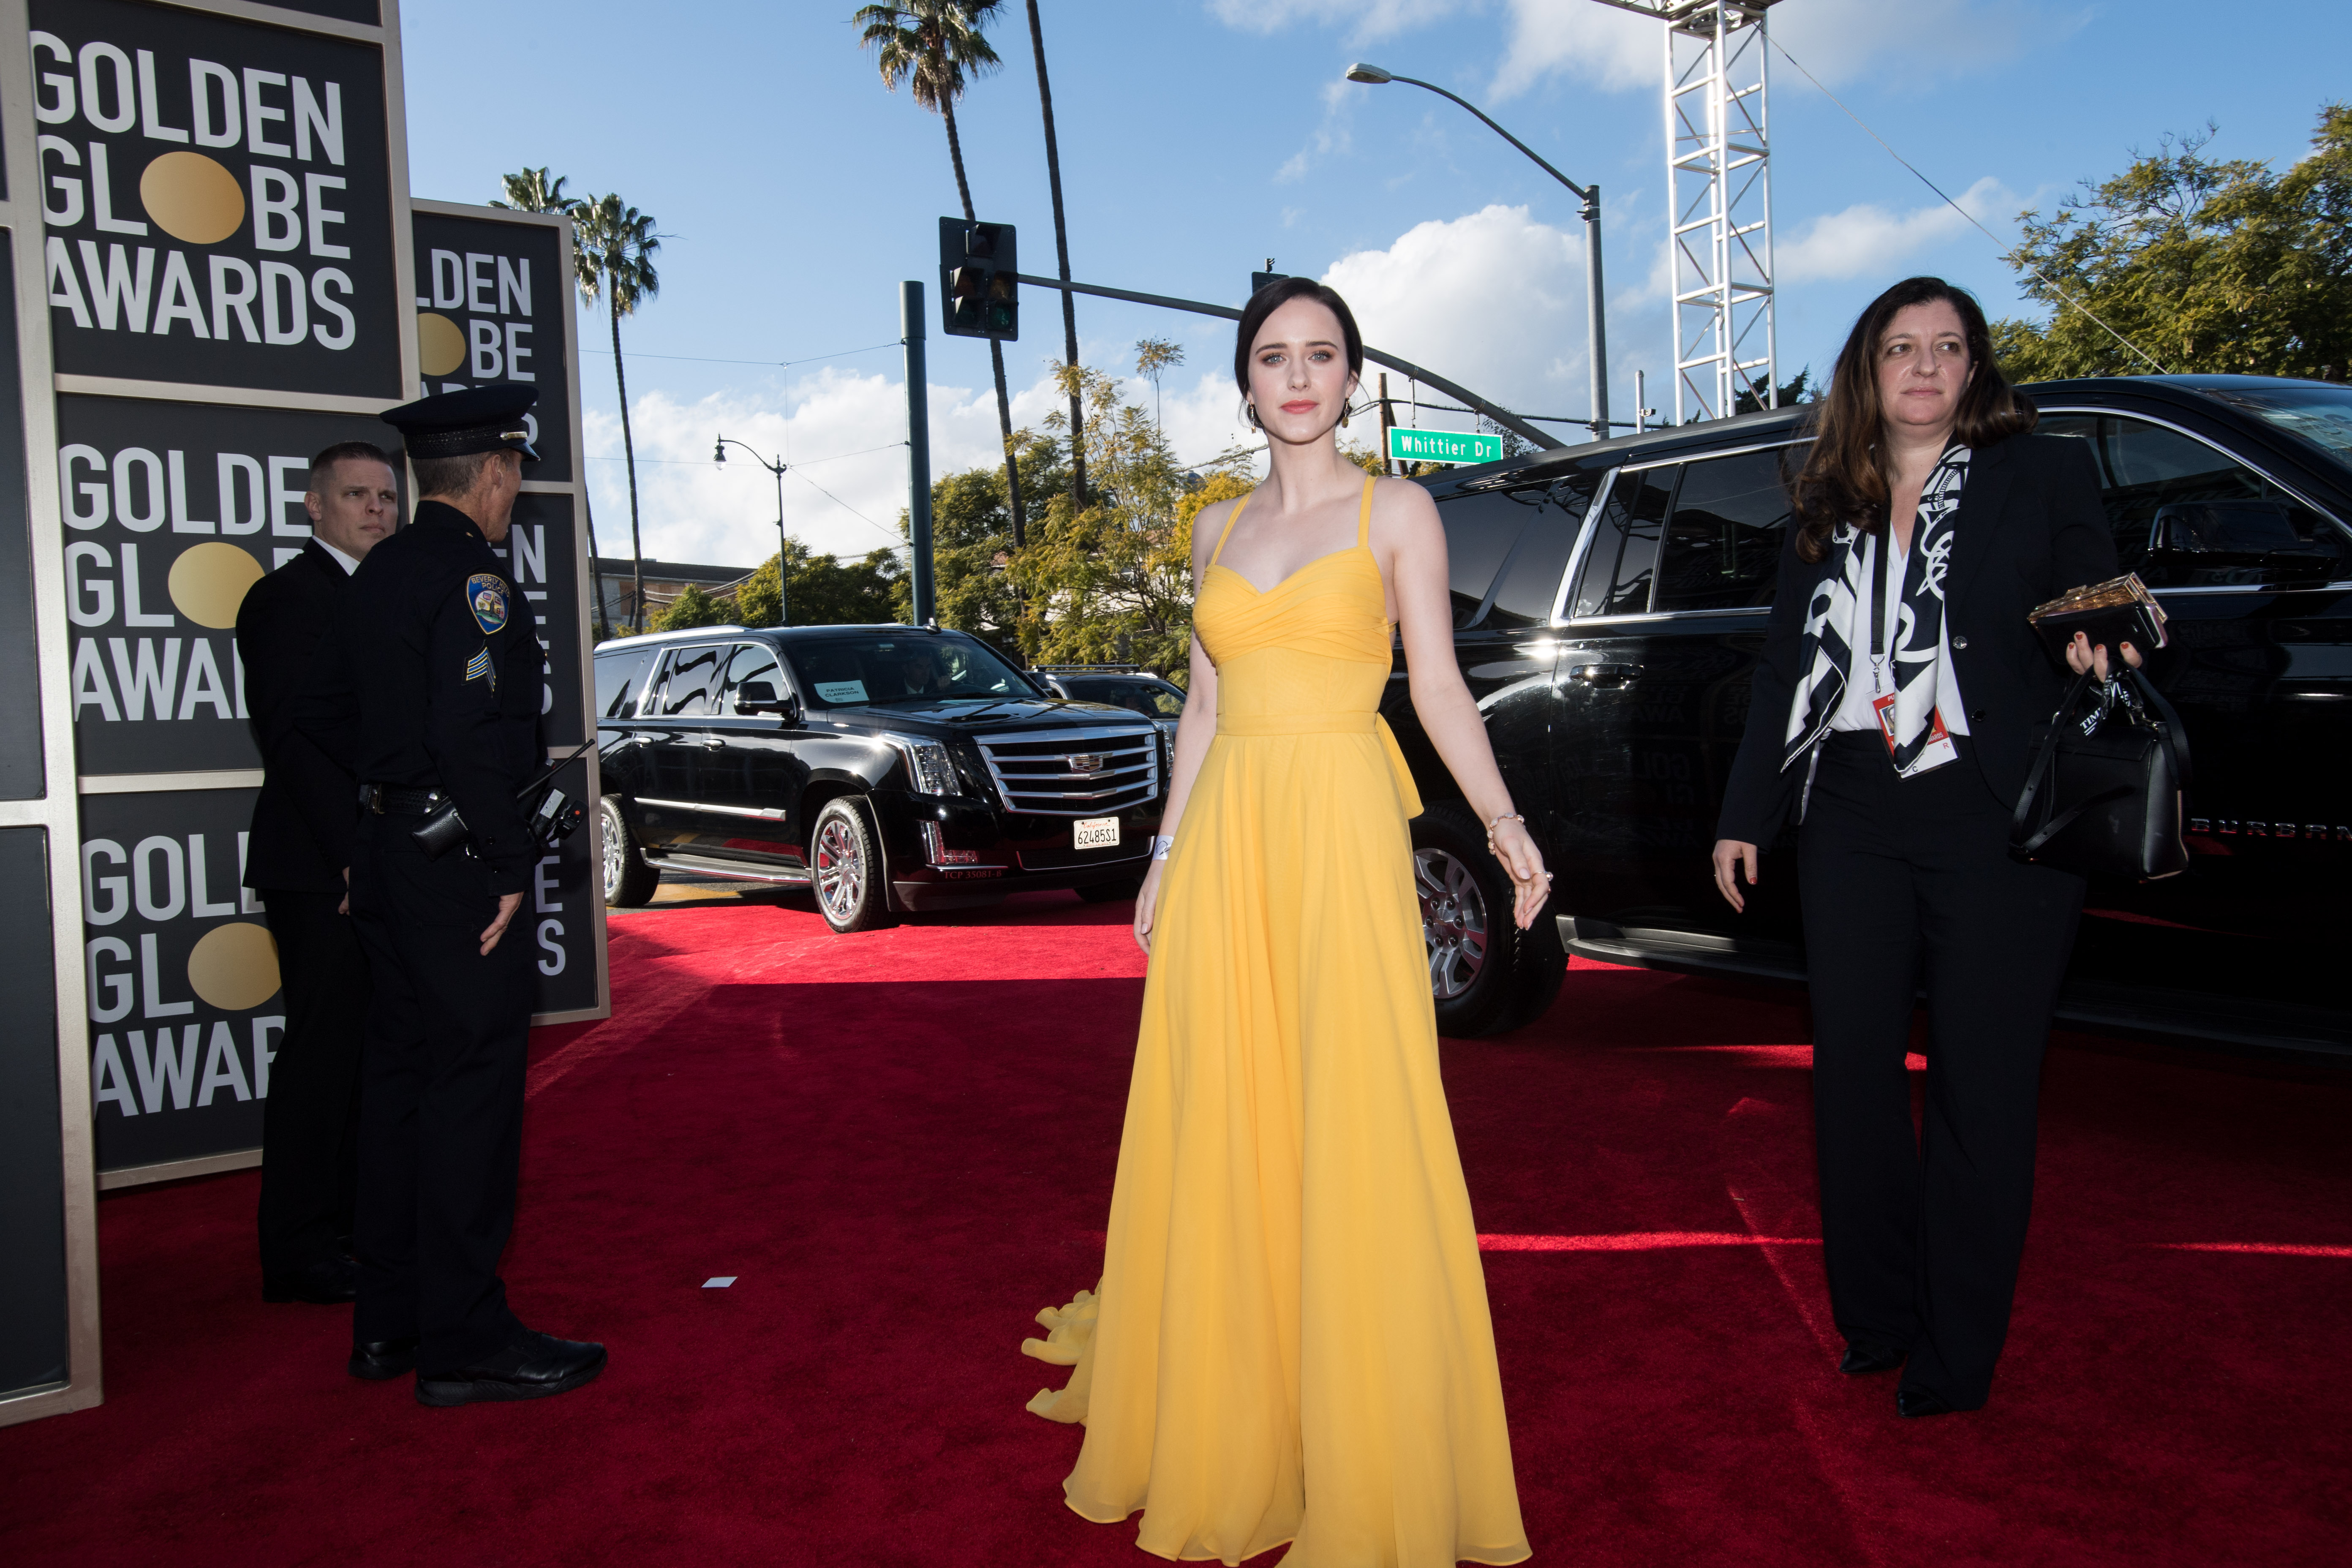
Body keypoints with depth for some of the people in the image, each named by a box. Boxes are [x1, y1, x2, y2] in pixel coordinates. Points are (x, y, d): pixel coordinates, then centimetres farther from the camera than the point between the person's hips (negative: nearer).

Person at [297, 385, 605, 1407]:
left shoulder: (378, 574, 13)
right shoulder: (471, 580, -15)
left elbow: (327, 713, 20)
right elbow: (472, 736, -24)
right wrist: (507, 862, -18)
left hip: (387, 856, 10)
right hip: (456, 866, -9)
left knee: (401, 1078, 14)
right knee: (473, 1088, -3)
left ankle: (388, 1321, 25)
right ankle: (465, 1341, 4)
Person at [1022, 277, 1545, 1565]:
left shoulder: (1397, 512, 4)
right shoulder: (1217, 529, 16)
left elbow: (1438, 686, 0)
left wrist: (1503, 820, -11)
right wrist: (1165, 856, 13)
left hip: (1342, 831, -4)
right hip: (1225, 834, 4)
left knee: (1356, 1131, -3)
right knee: (1220, 1120, 7)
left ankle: (1369, 1461, 12)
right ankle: (1225, 1421, 25)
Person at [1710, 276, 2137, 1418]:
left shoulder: (2045, 476, 8)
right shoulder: (1825, 509, 16)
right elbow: (1785, 668, 18)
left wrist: (2095, 632, -20)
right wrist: (1746, 812, 16)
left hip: (1995, 826, -3)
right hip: (1852, 821, 3)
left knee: (1979, 1086, 1)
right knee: (1852, 1069, 5)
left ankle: (1955, 1355, 14)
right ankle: (1875, 1315, 22)